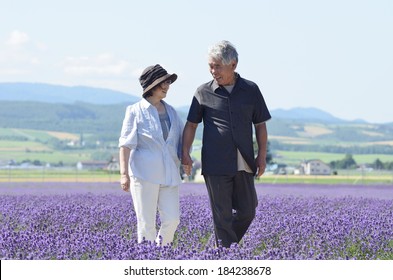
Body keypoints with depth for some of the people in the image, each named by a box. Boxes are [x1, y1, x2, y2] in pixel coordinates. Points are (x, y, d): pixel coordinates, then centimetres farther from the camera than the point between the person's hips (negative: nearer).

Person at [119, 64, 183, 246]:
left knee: (172, 219, -4)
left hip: (169, 174, 4)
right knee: (146, 223, -2)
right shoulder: (135, 111, -2)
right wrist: (124, 173, -15)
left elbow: (181, 140, 19)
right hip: (144, 174, -4)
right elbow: (126, 144, -6)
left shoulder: (171, 111, 13)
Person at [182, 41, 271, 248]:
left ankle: (225, 244, 26)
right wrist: (185, 153, -3)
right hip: (216, 164, -2)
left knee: (247, 211, 6)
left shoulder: (251, 90, 7)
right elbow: (191, 124, 9)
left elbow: (260, 125, 11)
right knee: (222, 215, -1)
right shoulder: (204, 93, 3)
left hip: (243, 164, 2)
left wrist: (262, 156, 3)